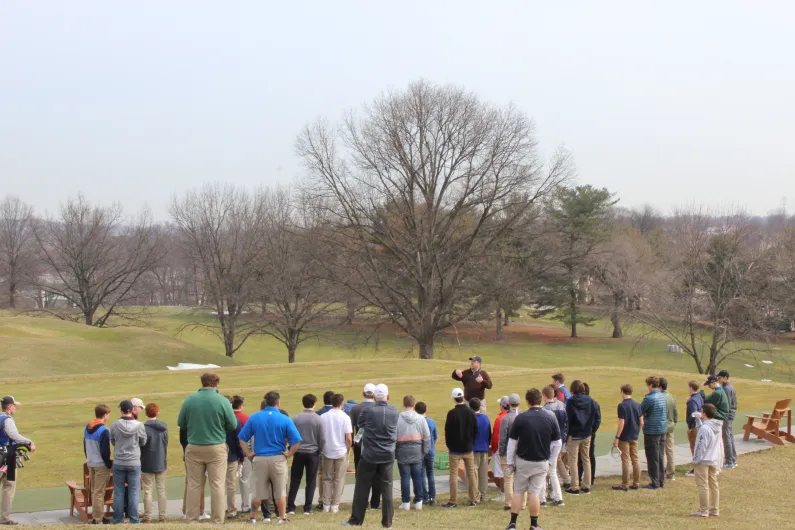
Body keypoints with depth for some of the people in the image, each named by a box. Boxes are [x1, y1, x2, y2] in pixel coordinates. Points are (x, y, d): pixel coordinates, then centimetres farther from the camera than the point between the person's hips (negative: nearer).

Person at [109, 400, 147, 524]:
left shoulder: (115, 425, -8)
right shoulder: (139, 425, -10)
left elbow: (112, 442, 5)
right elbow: (143, 442, 3)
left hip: (118, 463, 1)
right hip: (134, 463, -1)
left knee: (118, 492, 8)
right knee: (133, 493, 5)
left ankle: (117, 520, 13)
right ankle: (134, 520, 7)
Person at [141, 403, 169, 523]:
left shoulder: (144, 428, -17)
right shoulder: (164, 427, -1)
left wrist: (139, 461, 4)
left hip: (147, 464, -4)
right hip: (161, 463, 4)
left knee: (148, 492, 4)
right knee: (161, 490, 11)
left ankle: (147, 517, 7)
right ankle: (162, 516, 14)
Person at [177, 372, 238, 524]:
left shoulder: (189, 399, -4)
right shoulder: (223, 401, -9)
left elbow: (180, 423, 3)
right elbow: (233, 425, -2)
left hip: (194, 448, 2)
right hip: (216, 448, -2)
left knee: (194, 485, 10)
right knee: (217, 485, 4)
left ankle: (191, 519, 12)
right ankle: (218, 520, 4)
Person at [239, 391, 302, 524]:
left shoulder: (254, 418, 0)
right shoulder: (285, 419, -6)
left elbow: (242, 438, 2)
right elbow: (297, 441, -13)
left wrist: (248, 453, 6)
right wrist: (289, 453, -2)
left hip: (259, 459, 2)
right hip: (278, 459, -2)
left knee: (257, 491, 12)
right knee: (280, 491, 10)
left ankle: (253, 517, 21)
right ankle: (282, 517, 14)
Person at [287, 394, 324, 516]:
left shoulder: (295, 418, -5)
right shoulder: (318, 419, -8)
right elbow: (321, 438, -4)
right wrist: (319, 451, 10)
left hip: (298, 453, 1)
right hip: (313, 453, -1)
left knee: (295, 480, 8)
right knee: (311, 481, 7)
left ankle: (290, 507, 6)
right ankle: (307, 508, 6)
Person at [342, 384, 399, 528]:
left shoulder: (368, 411, -13)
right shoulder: (394, 412, -3)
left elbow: (360, 425, 5)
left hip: (369, 455, -2)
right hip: (388, 455, 2)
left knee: (362, 488, 6)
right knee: (386, 488, 7)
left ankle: (356, 520, 11)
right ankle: (387, 522, 8)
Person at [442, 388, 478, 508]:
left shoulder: (452, 413, -13)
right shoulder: (470, 412, -1)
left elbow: (448, 431, -9)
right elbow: (475, 430, 4)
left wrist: (449, 445, 4)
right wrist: (471, 443, 13)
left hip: (455, 449, -3)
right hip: (468, 448, 3)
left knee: (454, 474, 1)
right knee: (471, 473, 10)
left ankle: (453, 501, -1)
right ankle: (473, 499, 11)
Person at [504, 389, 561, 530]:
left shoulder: (520, 418, -10)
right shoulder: (550, 418, -5)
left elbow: (512, 442, -5)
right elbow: (557, 442, 0)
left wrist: (510, 462, 4)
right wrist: (551, 460, 11)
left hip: (522, 461, -1)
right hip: (542, 463, 1)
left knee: (518, 492, 11)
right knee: (535, 493, 8)